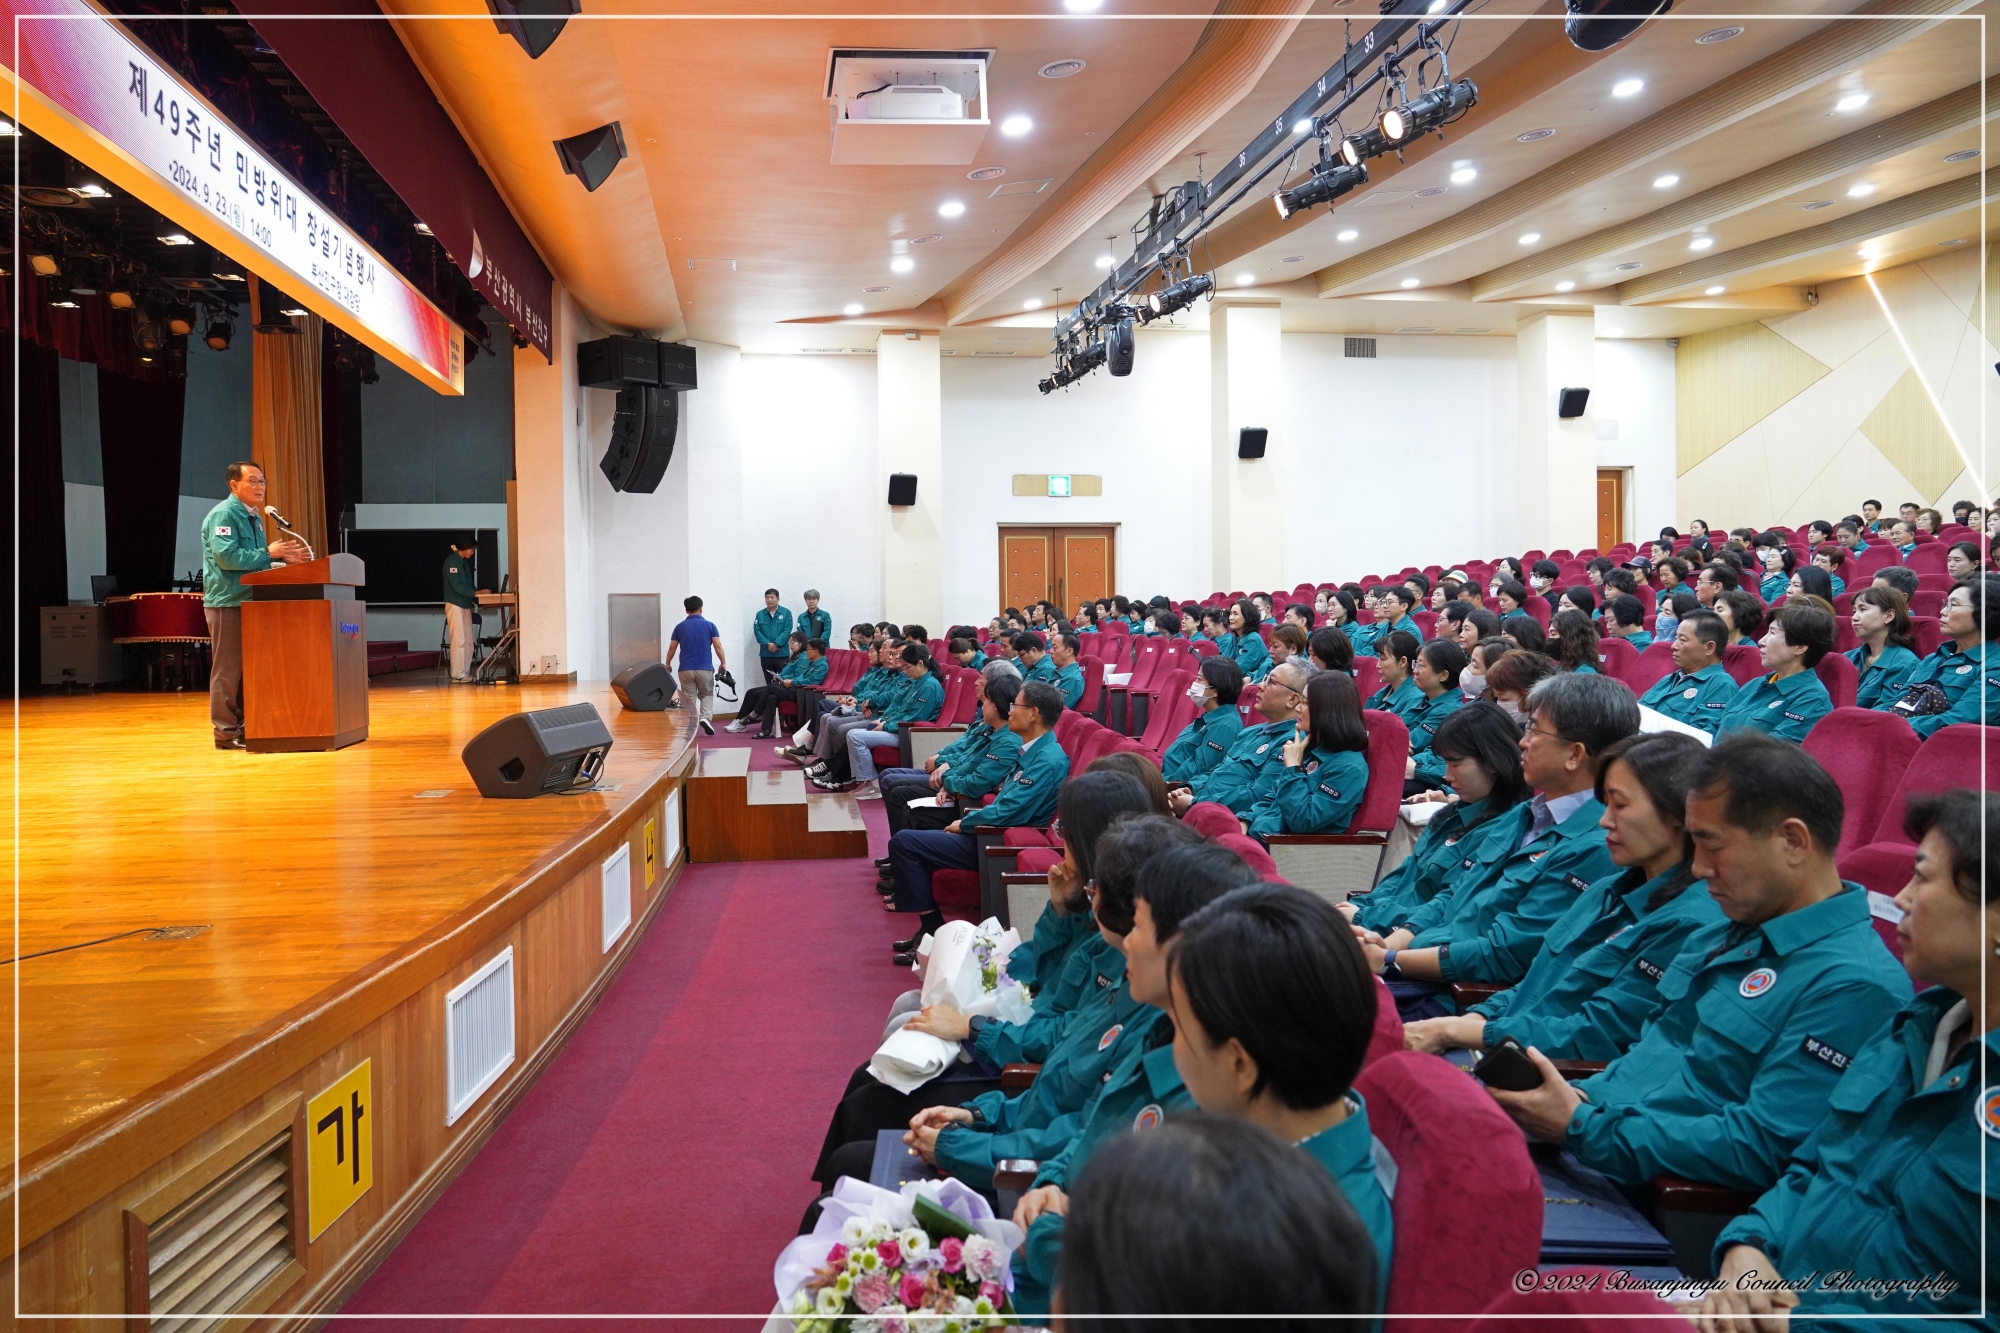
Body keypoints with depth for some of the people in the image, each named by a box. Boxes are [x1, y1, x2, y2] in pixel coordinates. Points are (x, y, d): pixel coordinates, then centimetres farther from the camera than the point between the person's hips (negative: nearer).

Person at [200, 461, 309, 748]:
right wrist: (269, 553, -18)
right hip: (227, 601, -9)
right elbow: (226, 557, -23)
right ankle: (226, 732, 1)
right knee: (228, 668, -4)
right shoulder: (223, 514, -12)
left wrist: (283, 558, 4)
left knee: (248, 666, 11)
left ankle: (243, 726, 18)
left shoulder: (254, 516, 16)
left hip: (250, 600, 9)